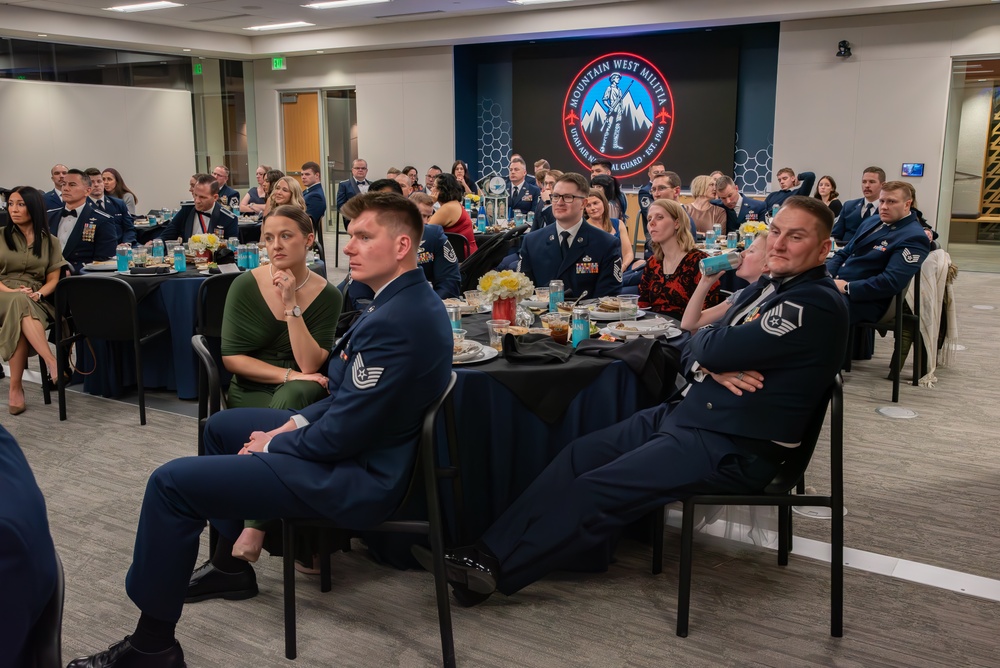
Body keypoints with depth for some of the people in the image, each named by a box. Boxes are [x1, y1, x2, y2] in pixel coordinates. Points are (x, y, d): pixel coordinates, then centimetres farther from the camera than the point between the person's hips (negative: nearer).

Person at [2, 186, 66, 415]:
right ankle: (53, 363, -51)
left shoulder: (50, 241, 13)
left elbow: (53, 280, 8)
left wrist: (38, 294, -14)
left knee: (19, 318, -38)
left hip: (35, 301, 1)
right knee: (19, 303, -40)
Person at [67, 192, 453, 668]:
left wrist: (273, 444, -9)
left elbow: (341, 435, -26)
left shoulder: (395, 322, -29)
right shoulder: (407, 299, 5)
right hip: (356, 440, 11)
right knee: (222, 426, 26)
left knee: (172, 482, -11)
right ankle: (229, 567, 36)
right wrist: (298, 421, 3)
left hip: (355, 476, -11)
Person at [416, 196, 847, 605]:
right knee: (578, 456, -3)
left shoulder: (817, 304, -16)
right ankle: (489, 552, -2)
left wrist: (707, 343, 0)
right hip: (687, 413, 9)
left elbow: (716, 348, -23)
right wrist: (715, 367, -12)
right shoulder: (770, 286, 14)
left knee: (598, 488, -15)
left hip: (734, 448, -9)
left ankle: (496, 569, -4)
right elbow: (696, 344, 10)